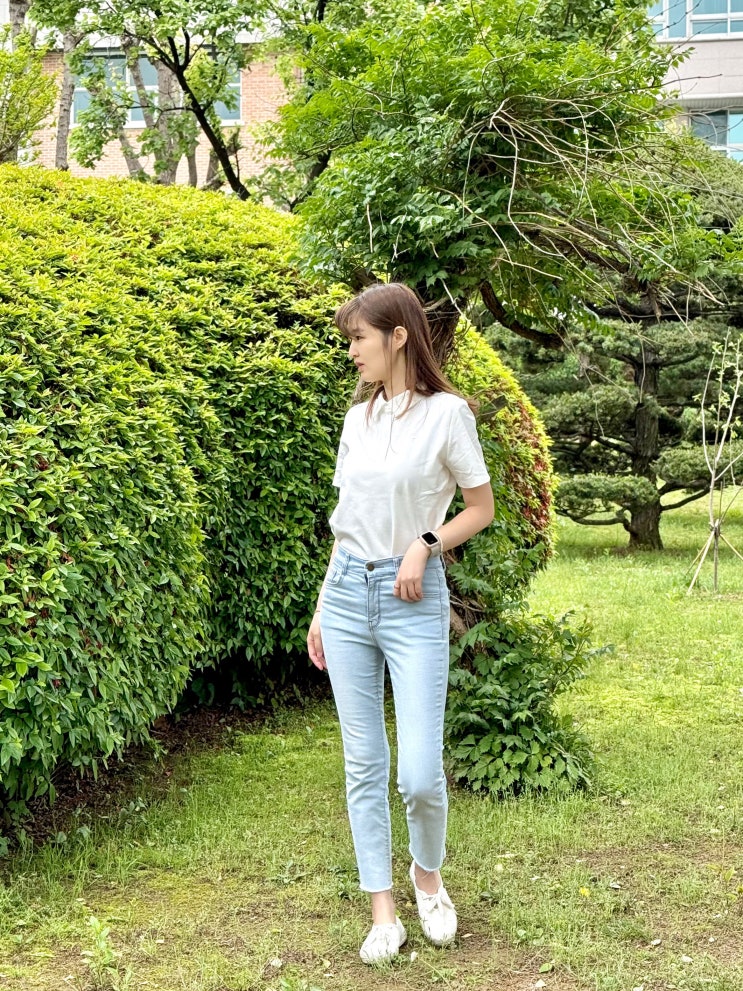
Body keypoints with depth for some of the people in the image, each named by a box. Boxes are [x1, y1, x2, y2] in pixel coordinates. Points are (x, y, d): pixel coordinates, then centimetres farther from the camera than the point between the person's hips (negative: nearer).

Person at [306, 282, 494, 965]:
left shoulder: (446, 413, -5)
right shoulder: (357, 420, 10)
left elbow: (481, 508, 1)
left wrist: (426, 545, -15)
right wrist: (322, 609, 15)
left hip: (414, 600, -5)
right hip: (348, 593, 5)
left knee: (420, 774, -8)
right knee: (364, 763, 6)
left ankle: (428, 874, 23)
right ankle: (384, 913, 16)